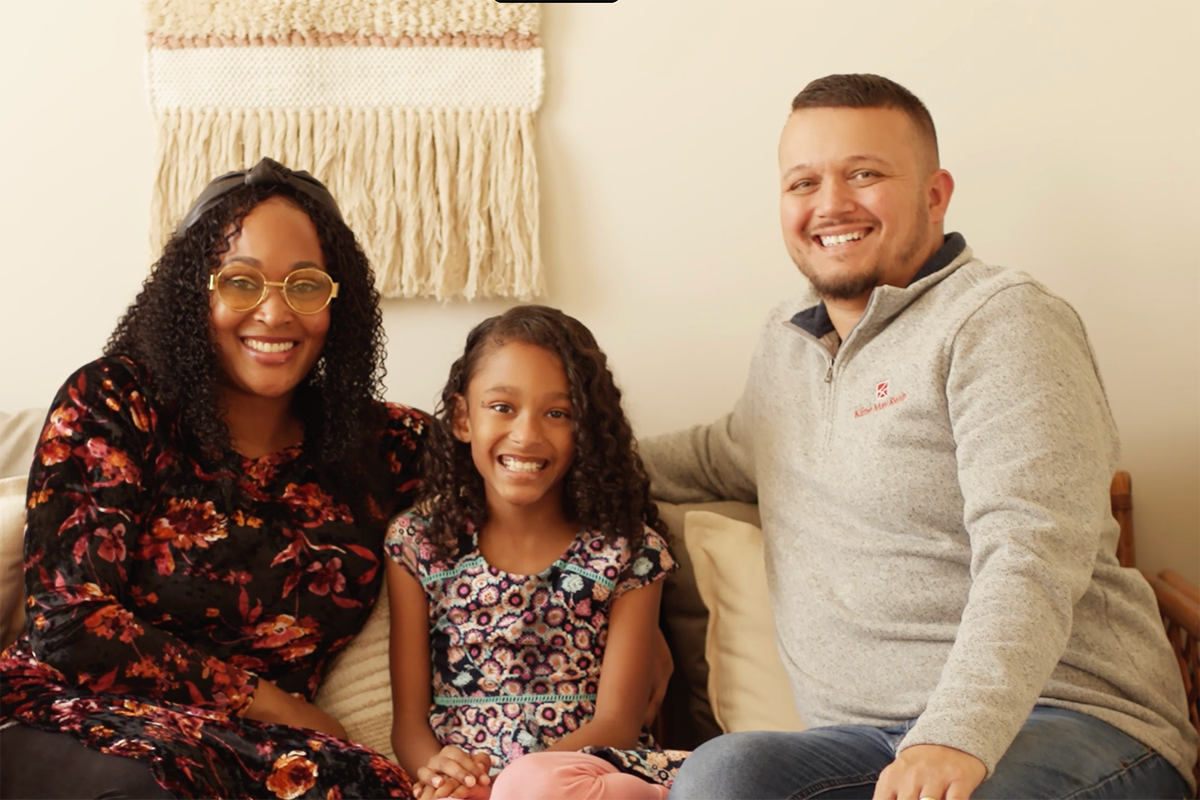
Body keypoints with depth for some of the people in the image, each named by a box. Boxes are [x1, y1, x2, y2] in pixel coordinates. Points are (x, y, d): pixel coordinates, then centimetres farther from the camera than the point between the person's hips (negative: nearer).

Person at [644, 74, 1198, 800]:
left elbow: (1033, 556, -17)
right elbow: (728, 453, 41)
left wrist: (957, 740, -29)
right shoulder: (785, 341, 19)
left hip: (1069, 721, -4)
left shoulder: (1002, 320, -5)